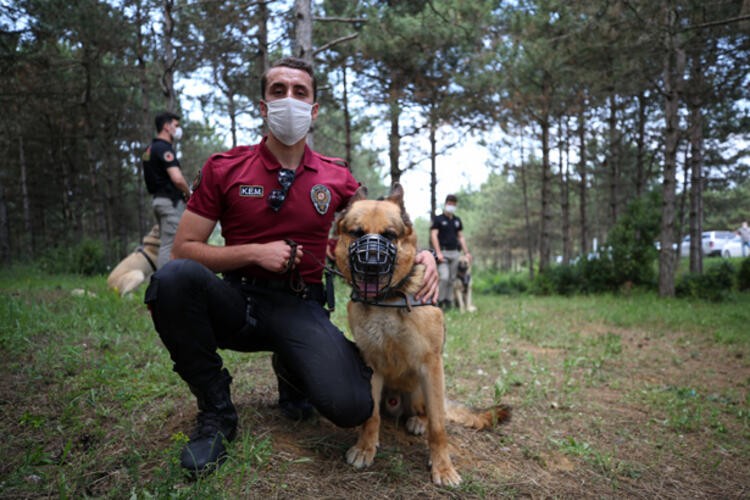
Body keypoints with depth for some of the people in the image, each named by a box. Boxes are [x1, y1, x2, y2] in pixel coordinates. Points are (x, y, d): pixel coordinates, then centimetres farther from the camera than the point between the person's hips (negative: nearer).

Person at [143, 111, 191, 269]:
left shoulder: (151, 148, 17)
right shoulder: (164, 148, -13)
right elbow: (177, 178, -24)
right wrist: (189, 194, -6)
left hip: (160, 199, 10)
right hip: (171, 201, -10)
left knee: (165, 245, 12)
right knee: (169, 246, -9)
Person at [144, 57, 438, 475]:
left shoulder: (336, 177, 4)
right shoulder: (224, 169, 0)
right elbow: (184, 250, -1)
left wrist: (421, 254, -11)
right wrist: (254, 253, -16)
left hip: (301, 309, 0)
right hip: (238, 302, 1)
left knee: (350, 407, -25)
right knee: (175, 277, -33)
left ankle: (290, 369, 13)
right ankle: (216, 410, -9)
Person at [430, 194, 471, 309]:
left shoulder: (457, 220, 16)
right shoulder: (438, 219, 1)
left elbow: (461, 237, 18)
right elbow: (434, 236, -6)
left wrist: (466, 252, 10)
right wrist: (438, 252, -16)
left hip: (455, 253, 5)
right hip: (443, 253, -5)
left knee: (452, 279, 4)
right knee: (444, 277, -15)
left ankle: (449, 302, 11)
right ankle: (439, 300, -4)